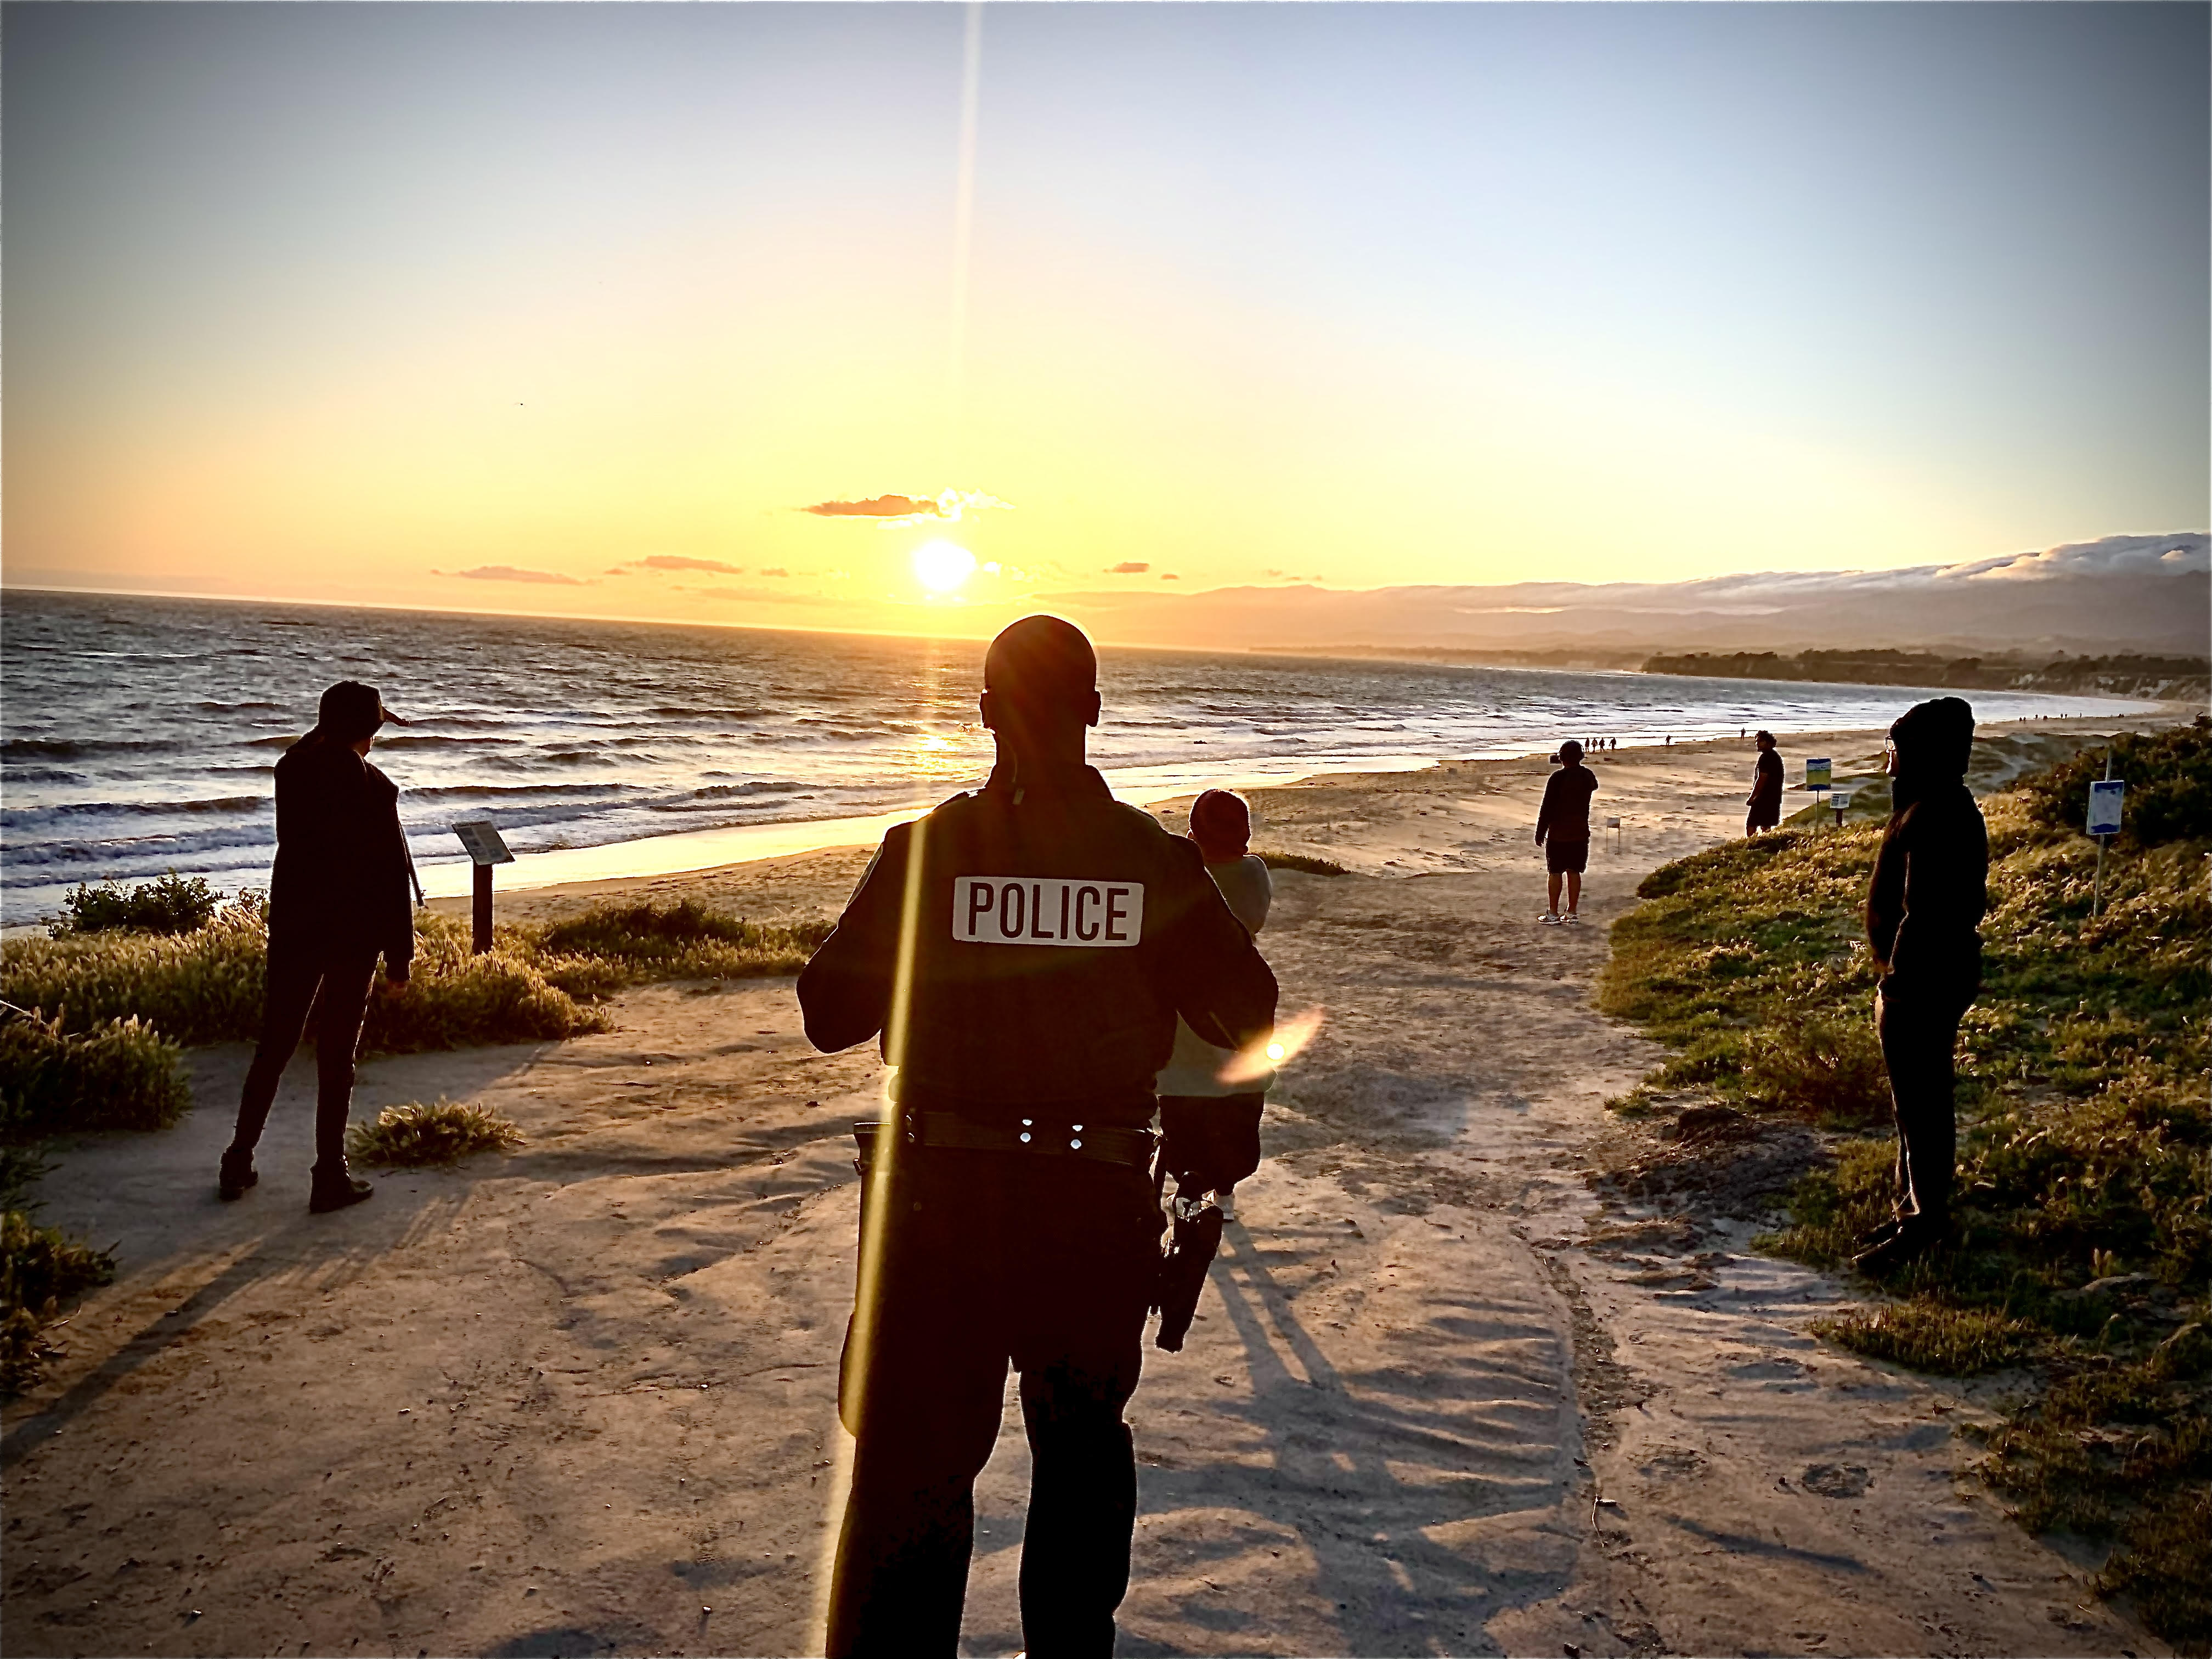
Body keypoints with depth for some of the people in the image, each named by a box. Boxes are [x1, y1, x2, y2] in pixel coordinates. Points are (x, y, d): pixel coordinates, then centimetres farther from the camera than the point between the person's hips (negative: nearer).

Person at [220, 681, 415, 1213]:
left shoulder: (292, 771, -3)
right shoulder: (372, 788, -16)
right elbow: (391, 874, -13)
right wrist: (399, 955, -7)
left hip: (293, 925, 5)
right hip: (354, 934, -4)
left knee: (274, 1044, 16)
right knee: (337, 1055, 4)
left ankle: (237, 1165, 23)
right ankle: (330, 1179, 12)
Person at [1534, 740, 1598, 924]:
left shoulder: (1558, 778, -15)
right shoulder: (1588, 776, 3)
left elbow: (1547, 807, -14)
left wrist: (1540, 833, -6)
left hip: (1558, 834, -5)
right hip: (1581, 833, 5)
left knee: (1555, 873, 1)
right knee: (1574, 872, 11)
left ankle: (1553, 914, 2)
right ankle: (1572, 912, 14)